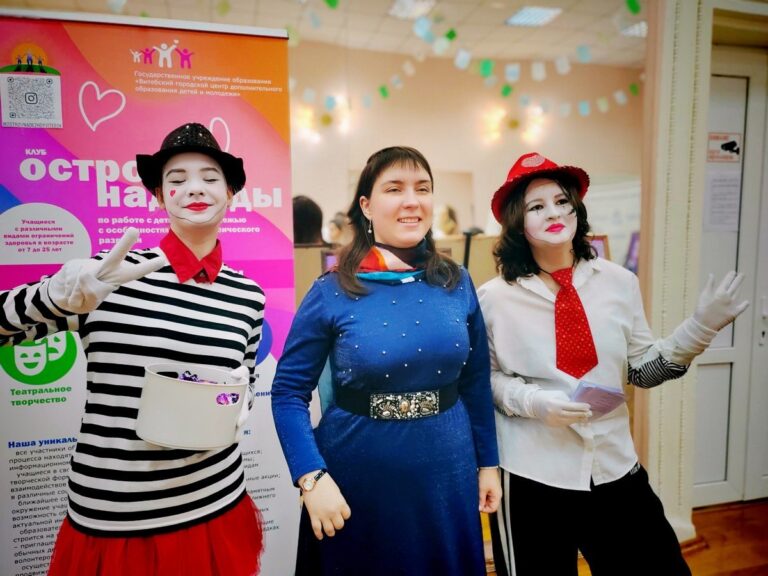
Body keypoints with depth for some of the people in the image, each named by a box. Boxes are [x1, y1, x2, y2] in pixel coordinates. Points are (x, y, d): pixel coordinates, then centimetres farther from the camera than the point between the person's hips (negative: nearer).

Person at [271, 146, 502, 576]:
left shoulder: (457, 284, -3)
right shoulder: (333, 292, -12)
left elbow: (476, 382, 5)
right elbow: (289, 392, -9)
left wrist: (488, 463, 8)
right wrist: (312, 477, -18)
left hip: (447, 476, 3)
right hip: (357, 481, -2)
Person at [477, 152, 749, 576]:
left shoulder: (619, 282, -2)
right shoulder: (494, 297, -10)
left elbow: (641, 370, 4)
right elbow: (481, 380, -4)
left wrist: (701, 327, -7)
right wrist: (532, 401, -20)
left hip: (614, 467, 3)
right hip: (530, 474, -2)